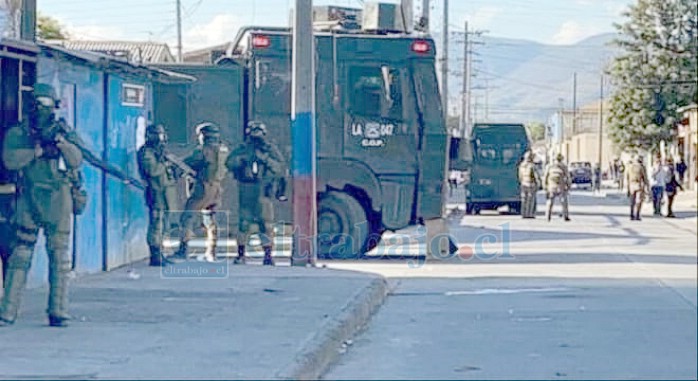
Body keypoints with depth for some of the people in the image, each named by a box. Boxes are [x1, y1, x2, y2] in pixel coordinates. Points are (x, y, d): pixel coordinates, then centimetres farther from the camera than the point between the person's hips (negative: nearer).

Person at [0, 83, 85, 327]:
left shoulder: (66, 133, 10)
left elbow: (76, 161, -3)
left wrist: (62, 142, -19)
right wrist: (37, 151, -13)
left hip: (58, 201, 1)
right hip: (28, 200, -1)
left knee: (59, 256, 0)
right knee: (20, 254, -2)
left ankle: (58, 312, 4)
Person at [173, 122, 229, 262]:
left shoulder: (204, 149, -11)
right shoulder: (224, 150, 9)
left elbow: (188, 163, -5)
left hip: (204, 189, -7)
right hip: (217, 190, 7)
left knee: (187, 217, -3)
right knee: (210, 220, 16)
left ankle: (183, 250, -10)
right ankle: (211, 253, 16)